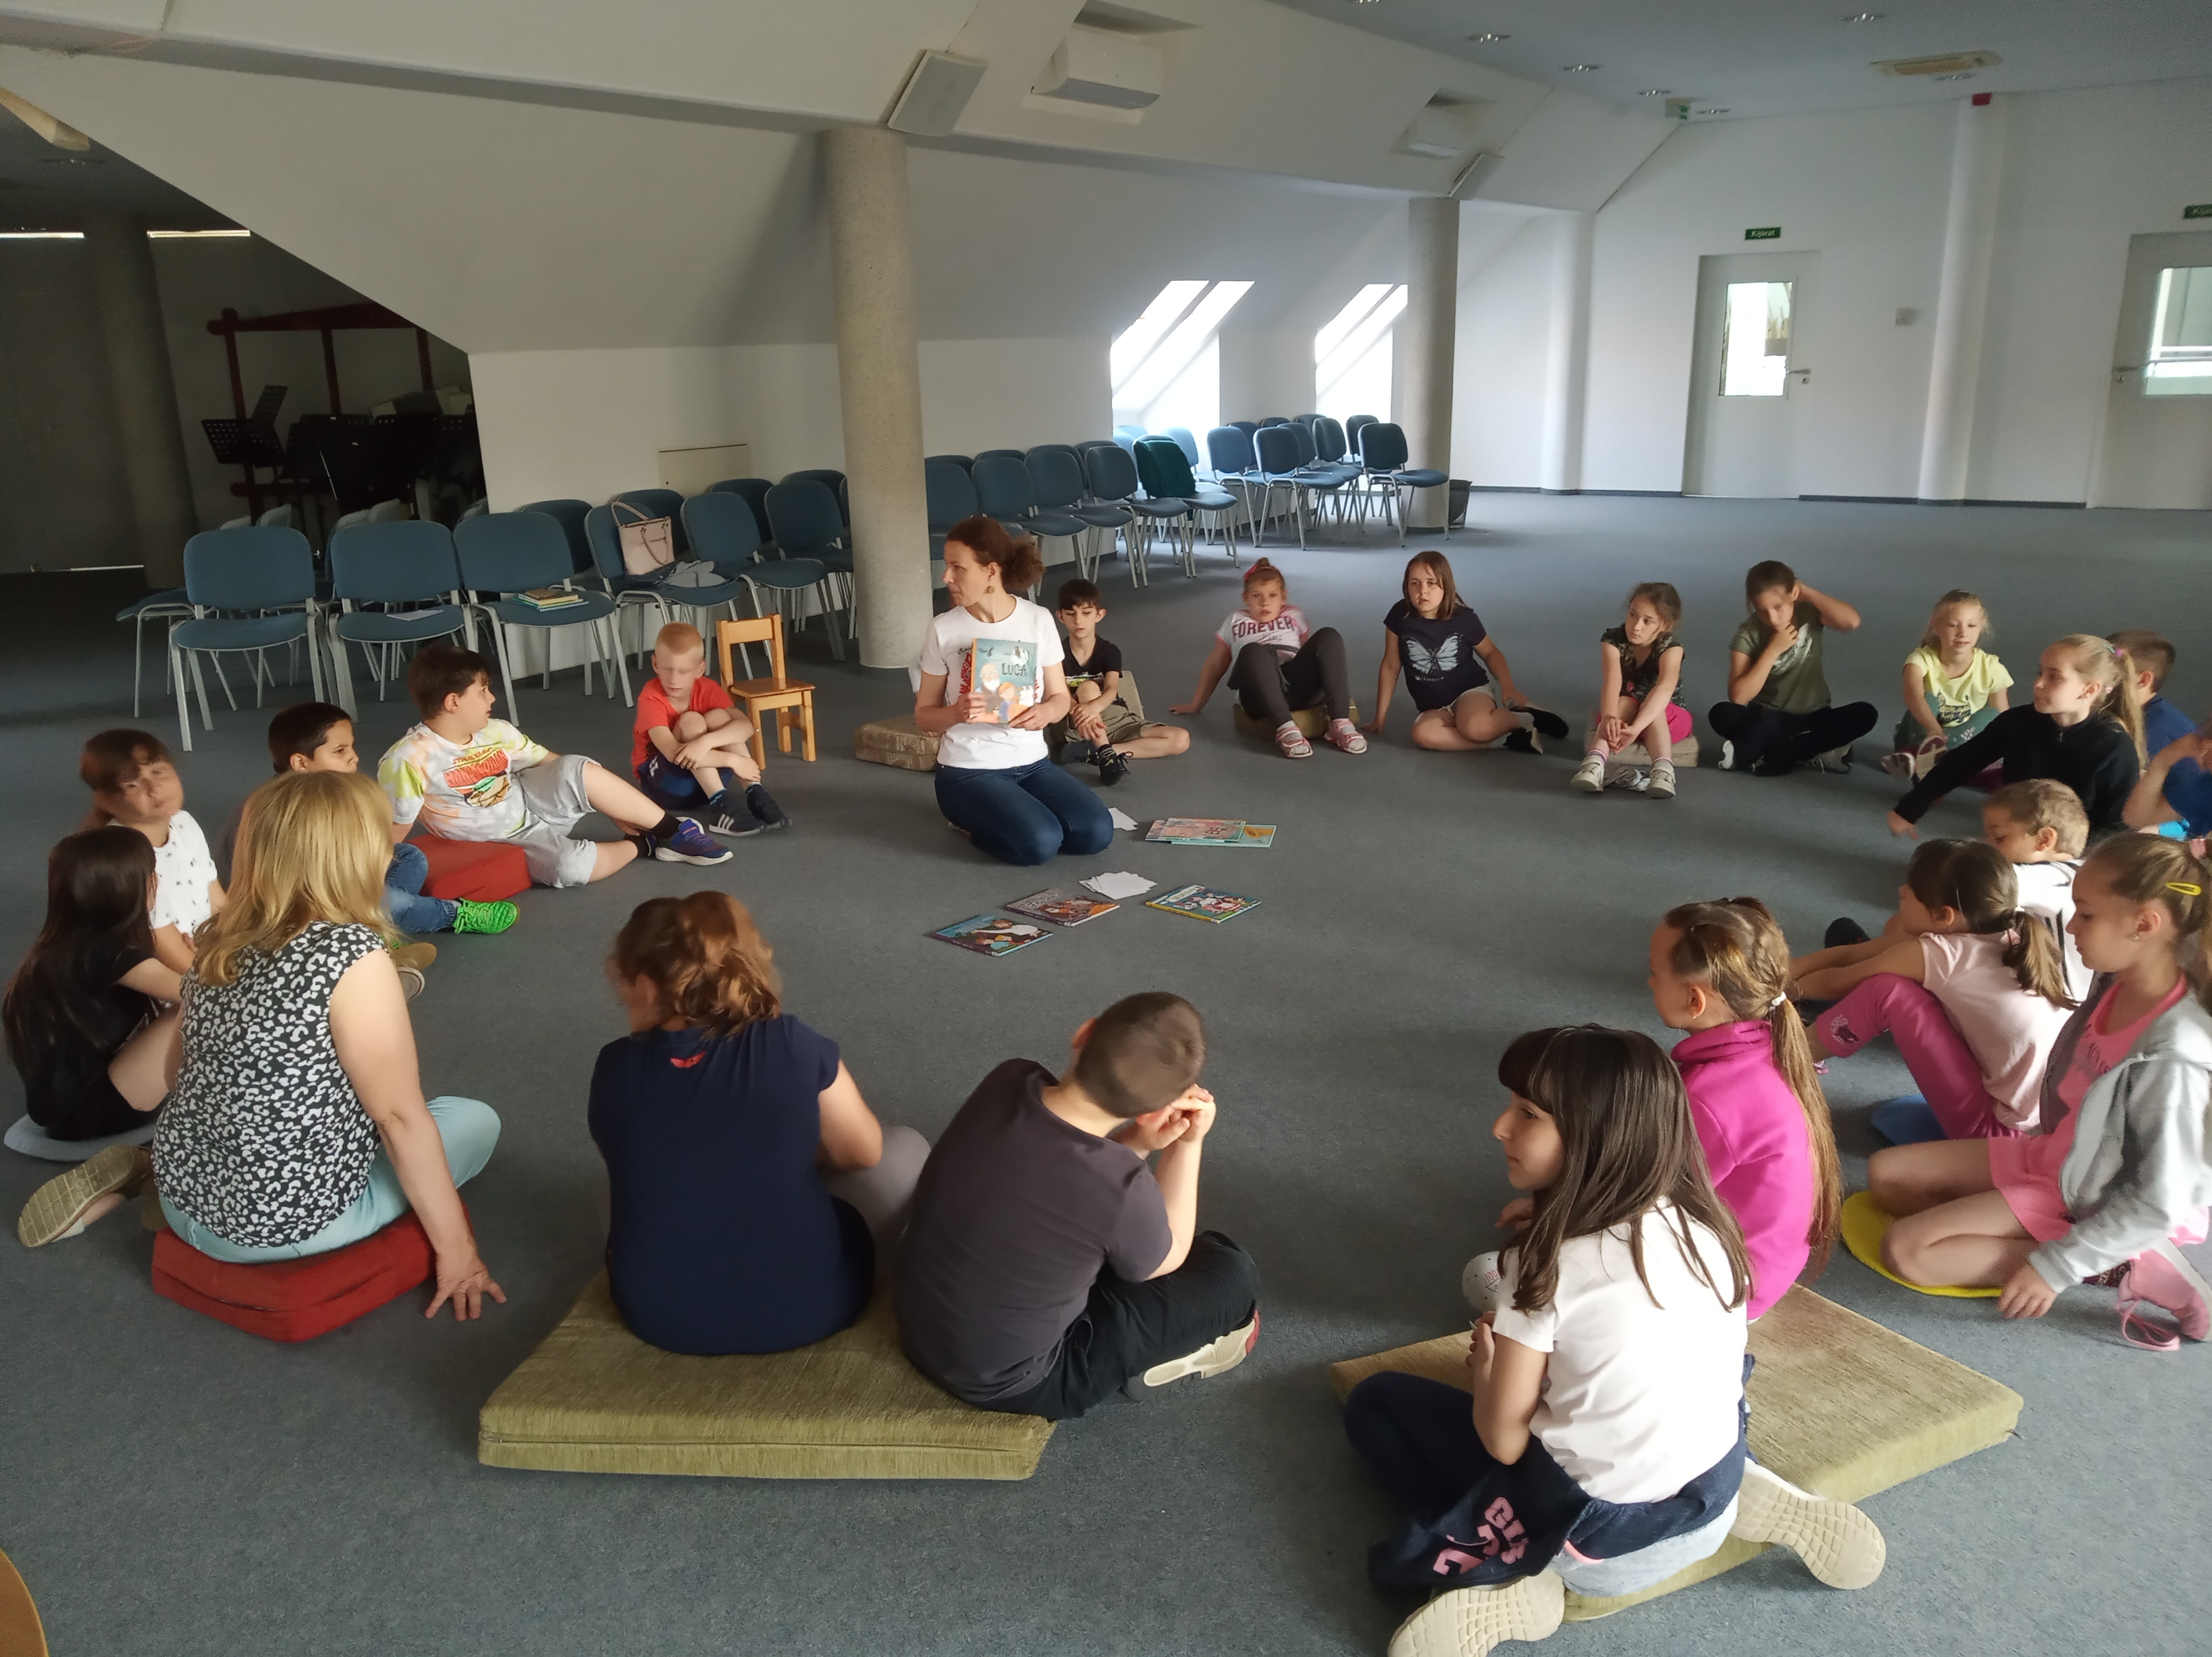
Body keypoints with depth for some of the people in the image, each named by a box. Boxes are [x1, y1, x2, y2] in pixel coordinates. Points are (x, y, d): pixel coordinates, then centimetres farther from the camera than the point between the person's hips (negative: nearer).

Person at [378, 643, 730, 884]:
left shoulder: (495, 732, -1)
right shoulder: (408, 760, -20)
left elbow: (551, 762, 8)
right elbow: (393, 831, -15)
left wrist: (607, 789, 3)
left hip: (530, 803, 5)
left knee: (578, 770, -26)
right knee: (573, 865, -35)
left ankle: (671, 830, -15)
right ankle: (642, 844, -4)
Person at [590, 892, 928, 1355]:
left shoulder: (615, 1068, -10)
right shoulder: (793, 1046, -16)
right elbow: (862, 1152, -3)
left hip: (657, 1314, 3)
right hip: (805, 1307, -3)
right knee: (905, 1147, 19)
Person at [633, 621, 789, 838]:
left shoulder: (707, 689, -10)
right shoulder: (651, 698, -21)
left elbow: (746, 726, -26)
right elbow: (673, 752, -34)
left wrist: (705, 742, -44)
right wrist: (733, 760, -37)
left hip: (705, 776, 3)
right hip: (660, 779, -3)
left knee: (719, 716, -21)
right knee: (691, 721, -28)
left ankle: (755, 795, -29)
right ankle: (721, 805, -38)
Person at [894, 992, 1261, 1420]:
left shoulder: (1009, 1081, -17)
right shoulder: (1121, 1190, -33)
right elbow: (1166, 1260, -8)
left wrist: (1137, 1142, -11)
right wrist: (1189, 1144, -7)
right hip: (1005, 1380, -6)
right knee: (1232, 1273, 2)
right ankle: (1145, 1359, 25)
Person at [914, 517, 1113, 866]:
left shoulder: (1039, 619, -2)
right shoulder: (943, 629, -7)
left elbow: (1061, 697, 5)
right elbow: (924, 715, -1)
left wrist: (1046, 712, -20)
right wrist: (956, 713, -24)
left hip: (1033, 763, 4)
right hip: (969, 771, -4)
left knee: (1096, 833, -16)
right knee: (1039, 844, -26)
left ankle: (994, 816, 9)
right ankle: (971, 819, 6)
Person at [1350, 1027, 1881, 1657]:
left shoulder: (1551, 1263, -22)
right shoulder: (1707, 1228, -5)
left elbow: (1503, 1440, -14)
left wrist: (1485, 1366, 7)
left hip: (1596, 1549, -5)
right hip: (1712, 1512, 5)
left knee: (1375, 1400, 11)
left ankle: (1501, 1577, -8)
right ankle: (1756, 1500, 12)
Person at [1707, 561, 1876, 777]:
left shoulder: (1810, 613, -7)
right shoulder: (1748, 635, -11)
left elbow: (1852, 622, -29)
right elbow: (1738, 697, -19)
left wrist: (1808, 593, -20)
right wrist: (1773, 650, -21)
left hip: (1812, 719, 1)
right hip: (1768, 721, -1)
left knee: (1865, 714, -26)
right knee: (1721, 714, -29)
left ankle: (1763, 754, -25)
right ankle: (1817, 753, -26)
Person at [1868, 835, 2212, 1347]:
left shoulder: (2171, 1057, -31)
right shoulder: (2117, 985, -7)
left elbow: (2158, 1202, -25)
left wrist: (2057, 1267, -22)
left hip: (2079, 1200, -8)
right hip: (2050, 1156, 8)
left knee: (1907, 1251, -17)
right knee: (1885, 1173, 4)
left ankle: (2115, 1268, -10)